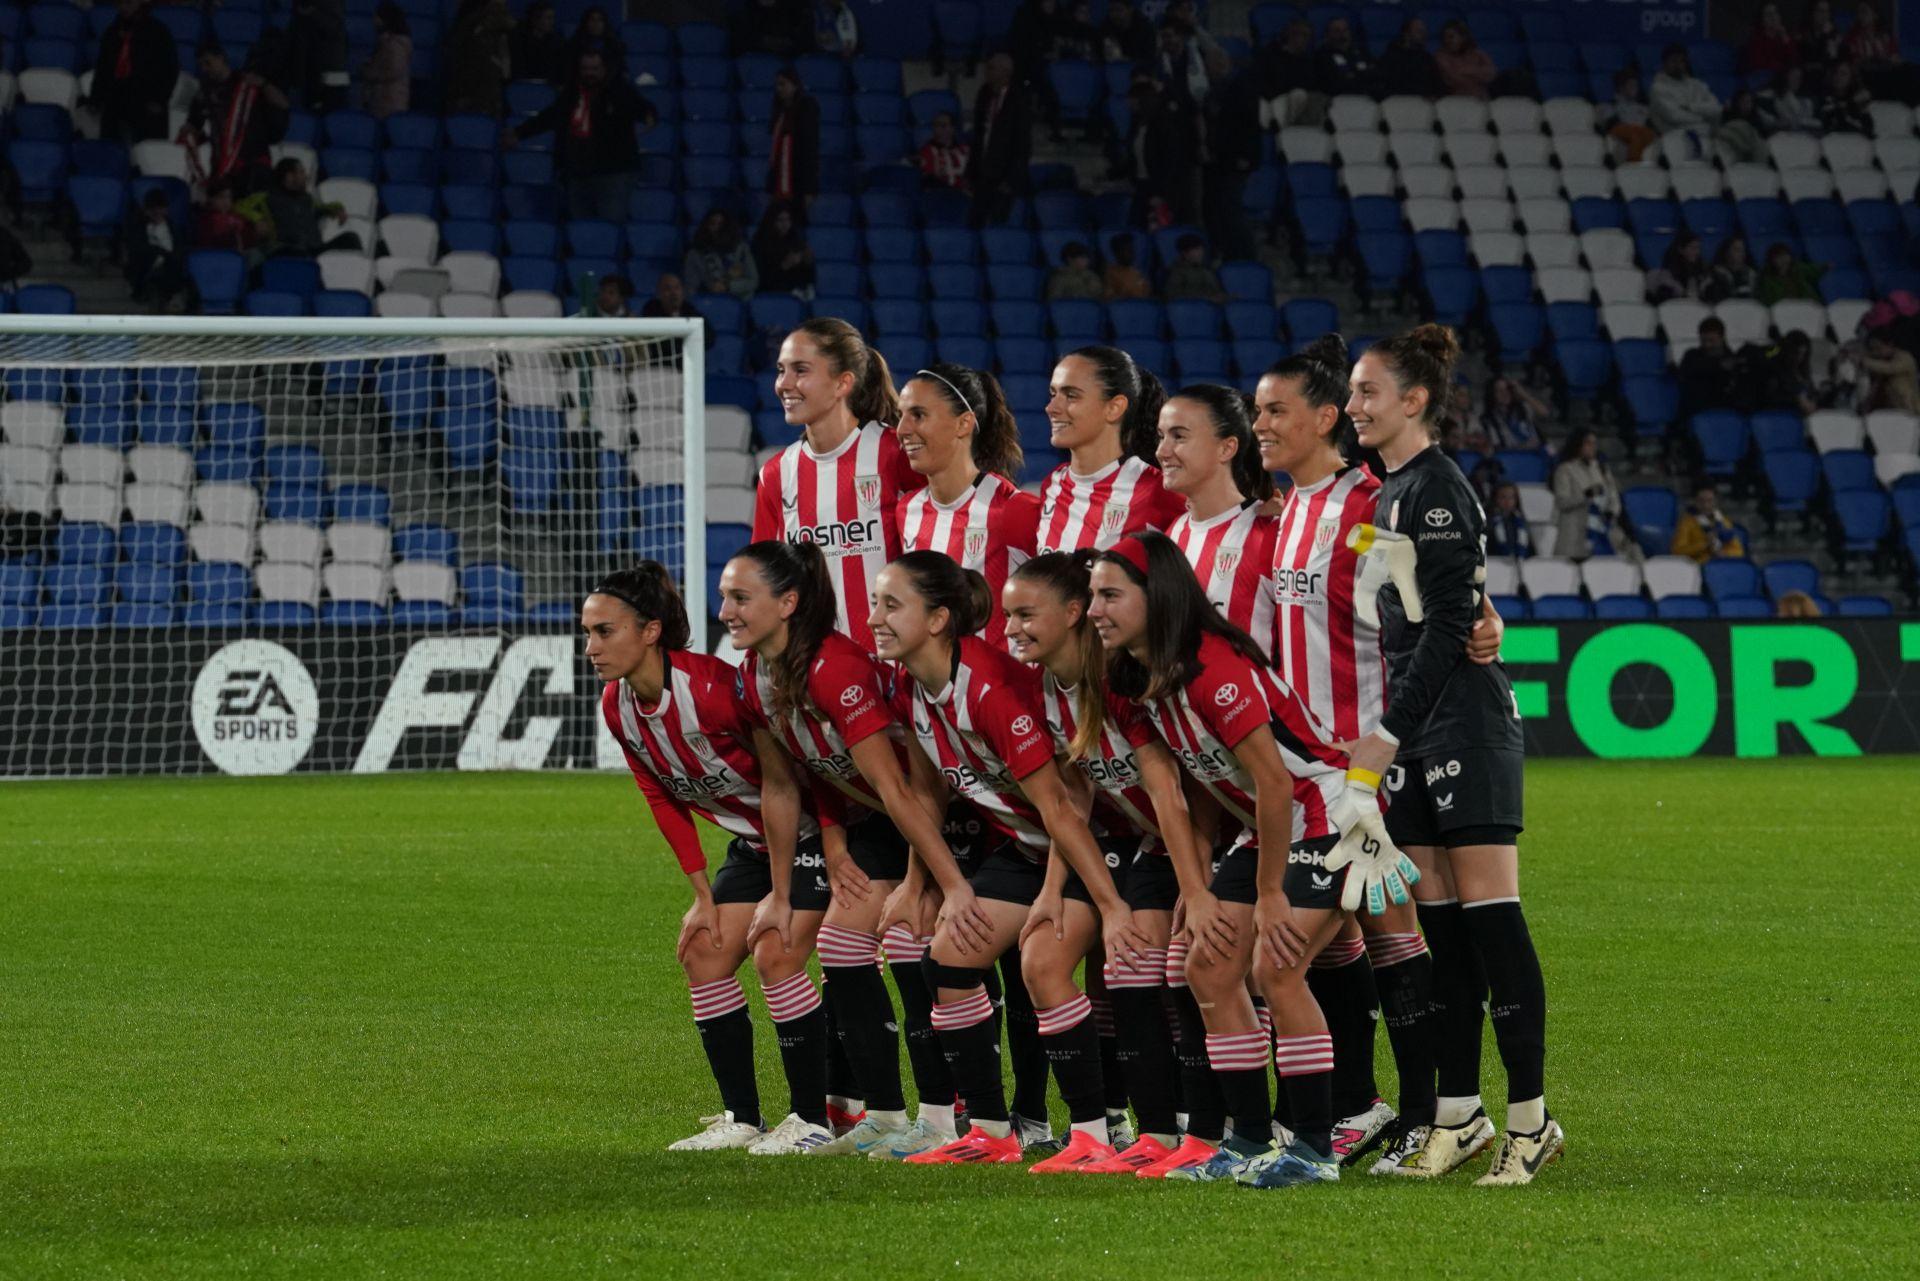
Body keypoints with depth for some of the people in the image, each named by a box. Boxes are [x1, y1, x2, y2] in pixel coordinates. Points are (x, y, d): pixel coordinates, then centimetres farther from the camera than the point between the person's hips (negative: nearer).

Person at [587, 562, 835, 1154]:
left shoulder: (714, 686, -31)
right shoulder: (618, 706, -6)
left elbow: (781, 784, -25)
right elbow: (663, 800, 7)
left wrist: (780, 895, -19)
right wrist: (704, 897, 5)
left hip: (811, 832, -8)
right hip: (751, 838, 8)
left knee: (775, 953, -18)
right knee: (704, 950, 2)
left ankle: (813, 1120, -7)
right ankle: (742, 1118, 10)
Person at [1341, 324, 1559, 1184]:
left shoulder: (1436, 490, -11)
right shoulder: (1388, 492, 16)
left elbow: (1446, 625, -17)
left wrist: (1390, 732, -19)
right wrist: (1384, 732, 16)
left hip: (1466, 719, -9)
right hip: (1415, 728, 9)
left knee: (1487, 912, -9)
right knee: (1433, 919, 7)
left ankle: (1530, 1114, -7)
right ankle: (1459, 1115, 10)